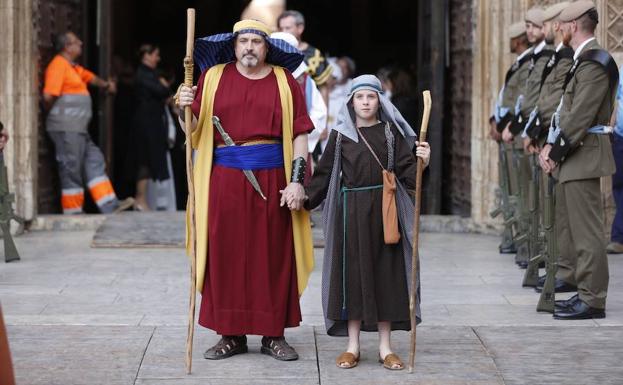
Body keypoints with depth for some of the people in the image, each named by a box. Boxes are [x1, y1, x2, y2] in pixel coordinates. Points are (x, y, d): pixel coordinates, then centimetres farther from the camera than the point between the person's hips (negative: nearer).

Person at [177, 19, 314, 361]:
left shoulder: (284, 82, 5)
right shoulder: (214, 77, 8)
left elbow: (299, 135, 1)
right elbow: (194, 130, 8)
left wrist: (296, 180, -8)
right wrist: (185, 109, -13)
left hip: (272, 179, -1)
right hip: (224, 179, 1)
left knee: (274, 255, 3)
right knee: (225, 254, 2)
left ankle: (274, 334, 12)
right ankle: (231, 334, 11)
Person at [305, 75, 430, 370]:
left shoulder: (391, 132, 4)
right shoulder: (341, 135, 5)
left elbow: (406, 173, -2)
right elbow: (324, 174, 5)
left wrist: (421, 163, -21)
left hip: (384, 210, 0)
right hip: (350, 210, 0)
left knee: (385, 273, 2)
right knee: (352, 273, 1)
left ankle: (385, 346, 9)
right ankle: (352, 345, 9)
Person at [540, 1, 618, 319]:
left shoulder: (594, 64, -15)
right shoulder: (582, 61, 16)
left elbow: (581, 118, -20)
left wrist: (556, 152, -14)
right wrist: (551, 147, 8)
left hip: (584, 156, -11)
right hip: (572, 157, 11)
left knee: (586, 230, -7)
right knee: (569, 226, 16)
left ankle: (592, 300, -4)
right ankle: (581, 290, 24)